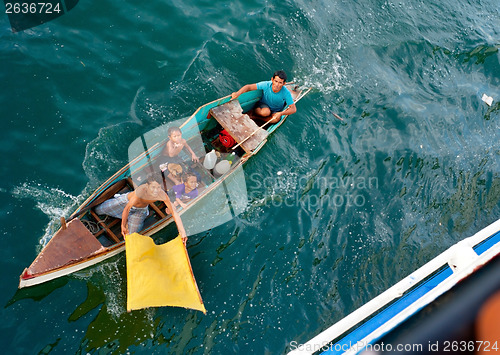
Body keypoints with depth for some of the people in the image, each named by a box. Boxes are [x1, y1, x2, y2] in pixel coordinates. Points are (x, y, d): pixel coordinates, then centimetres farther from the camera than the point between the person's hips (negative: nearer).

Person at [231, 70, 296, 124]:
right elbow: (248, 87, -23)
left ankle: (256, 117, -15)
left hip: (276, 111, 1)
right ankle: (253, 111, -5)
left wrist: (281, 113, -39)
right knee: (266, 112, -37)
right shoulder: (266, 85, -26)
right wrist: (237, 93, -39)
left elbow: (293, 109, -24)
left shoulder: (286, 93, -26)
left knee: (276, 119, -33)